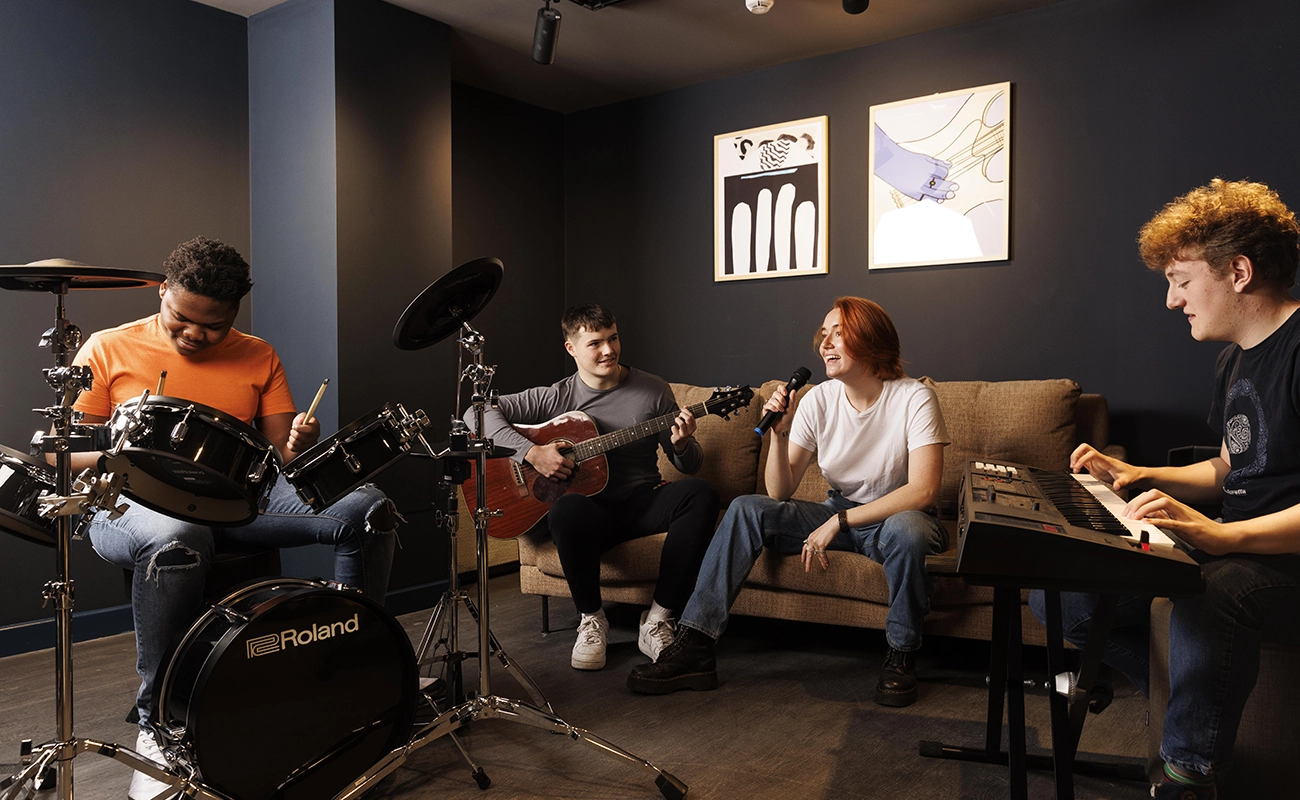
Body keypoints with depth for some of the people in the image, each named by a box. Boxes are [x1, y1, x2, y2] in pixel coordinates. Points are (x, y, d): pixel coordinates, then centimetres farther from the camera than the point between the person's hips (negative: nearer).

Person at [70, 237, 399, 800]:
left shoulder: (258, 357, 12)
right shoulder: (108, 350, 6)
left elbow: (281, 452, 8)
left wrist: (299, 443, -16)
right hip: (137, 502, -3)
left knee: (367, 509, -18)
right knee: (176, 541, -42)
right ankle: (158, 727, -19)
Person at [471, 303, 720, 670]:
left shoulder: (653, 390, 5)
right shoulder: (556, 397, 2)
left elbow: (691, 466, 8)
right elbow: (478, 413, -4)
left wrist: (681, 444, -16)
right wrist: (531, 452, -16)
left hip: (643, 503, 2)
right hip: (591, 509, -2)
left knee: (701, 494, -28)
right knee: (567, 508, -38)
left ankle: (658, 619, -21)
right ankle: (591, 620, -13)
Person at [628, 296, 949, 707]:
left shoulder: (913, 398, -16)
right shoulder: (818, 400, -5)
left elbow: (923, 491, -26)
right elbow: (779, 492, -7)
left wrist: (839, 521, -27)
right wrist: (780, 433, -24)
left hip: (895, 517, -4)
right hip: (837, 513, 4)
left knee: (906, 529, -40)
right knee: (746, 509, -16)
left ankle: (902, 656, -13)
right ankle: (694, 648, -19)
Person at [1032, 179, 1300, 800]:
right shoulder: (1236, 359, 16)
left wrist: (1224, 536, -35)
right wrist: (1141, 477, 9)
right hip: (1235, 543, 10)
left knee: (1208, 598, -43)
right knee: (1056, 588, -3)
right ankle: (1201, 710, 11)